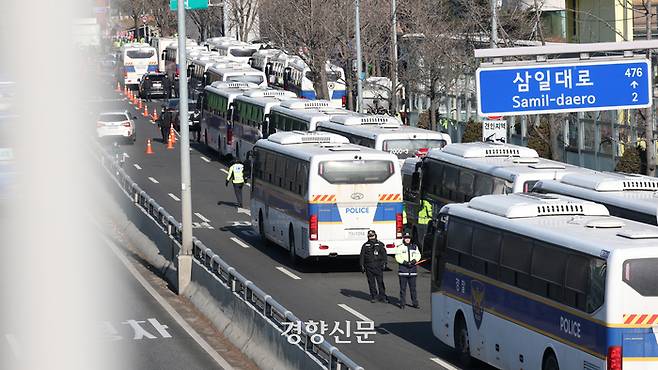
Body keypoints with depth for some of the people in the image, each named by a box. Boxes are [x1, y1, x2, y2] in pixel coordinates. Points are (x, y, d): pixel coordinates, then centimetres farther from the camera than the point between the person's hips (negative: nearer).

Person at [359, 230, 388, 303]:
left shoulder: (380, 244, 6)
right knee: (371, 282, 4)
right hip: (369, 267, 2)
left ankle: (382, 297, -2)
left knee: (380, 282, -5)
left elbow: (384, 255, 4)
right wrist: (362, 266, 3)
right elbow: (362, 256, 10)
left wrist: (384, 264, -6)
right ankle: (373, 296, 12)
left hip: (378, 266, -2)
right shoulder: (365, 245, 9)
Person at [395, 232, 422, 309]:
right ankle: (402, 304, 5)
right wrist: (404, 262, -16)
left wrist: (414, 260, -9)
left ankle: (415, 303, 9)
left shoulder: (414, 247, 12)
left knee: (413, 287, 5)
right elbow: (398, 257, -4)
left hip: (412, 269, 2)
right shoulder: (400, 247, 1)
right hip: (403, 269, -2)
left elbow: (418, 255, 10)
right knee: (403, 288, 0)